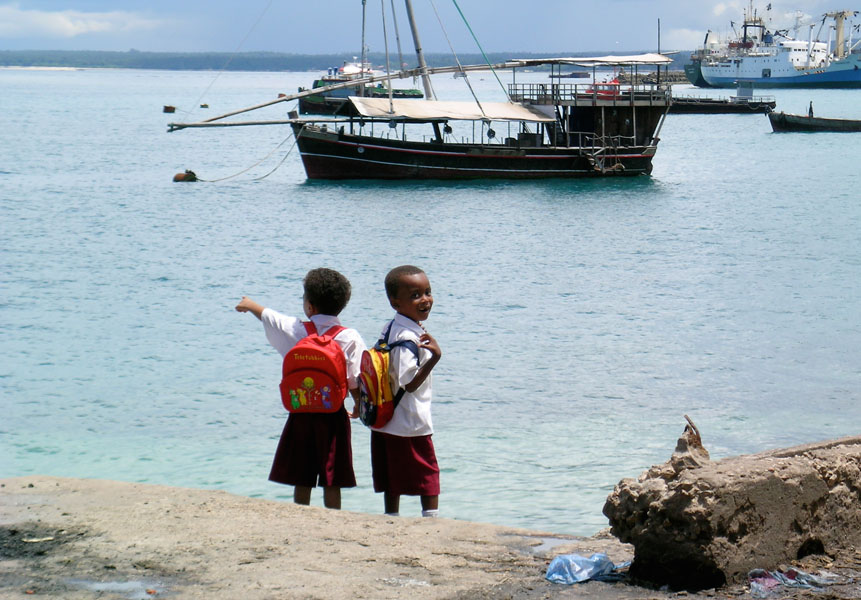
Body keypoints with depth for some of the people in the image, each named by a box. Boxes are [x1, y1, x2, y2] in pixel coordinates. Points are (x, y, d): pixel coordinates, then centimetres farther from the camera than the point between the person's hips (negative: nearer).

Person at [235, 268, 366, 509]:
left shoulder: (295, 330, -1)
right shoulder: (350, 338, -8)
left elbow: (267, 316, 18)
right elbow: (356, 382, -9)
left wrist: (250, 305, 39)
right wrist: (359, 408, 10)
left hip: (301, 414, 2)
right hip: (333, 415, -2)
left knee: (301, 482, 10)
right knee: (332, 483, 2)